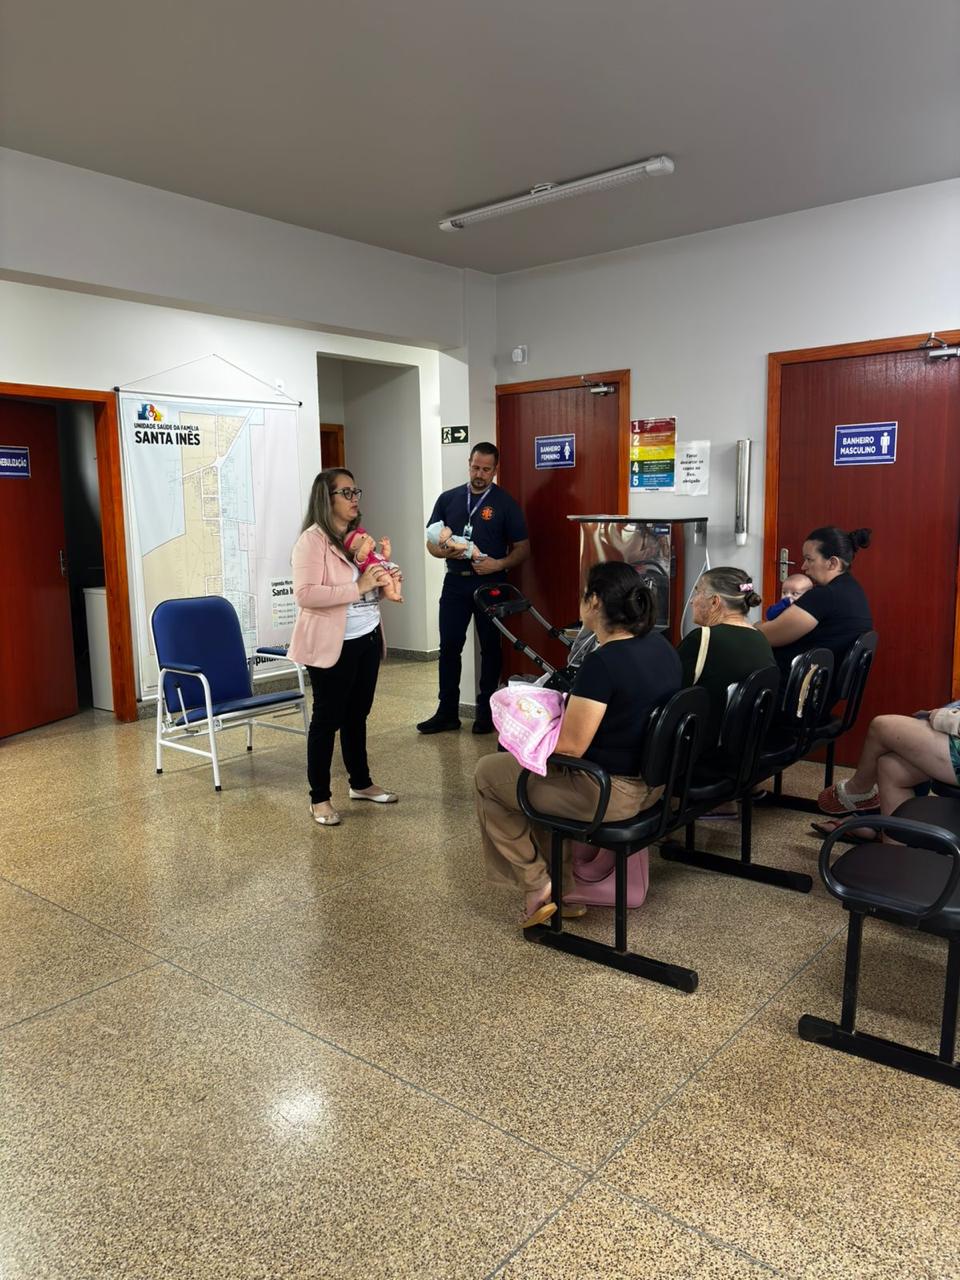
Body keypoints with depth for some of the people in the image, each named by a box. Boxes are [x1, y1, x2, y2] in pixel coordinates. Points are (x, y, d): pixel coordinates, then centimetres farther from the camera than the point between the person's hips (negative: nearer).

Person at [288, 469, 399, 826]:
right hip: (333, 645, -7)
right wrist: (357, 587, -26)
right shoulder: (312, 540, -14)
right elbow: (305, 594, -24)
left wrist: (383, 581, 1)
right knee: (327, 719, 2)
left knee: (357, 715, 18)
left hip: (367, 638, 8)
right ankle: (319, 798, 14)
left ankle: (361, 783, 32)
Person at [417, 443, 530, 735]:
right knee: (449, 647, 4)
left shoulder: (505, 503, -2)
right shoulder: (448, 499, 6)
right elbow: (432, 542, 7)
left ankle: (486, 712, 19)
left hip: (490, 583, -2)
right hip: (455, 582, 3)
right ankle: (447, 712, 13)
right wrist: (445, 551, -15)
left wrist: (499, 564, -19)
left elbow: (522, 547, -2)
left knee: (490, 648, 7)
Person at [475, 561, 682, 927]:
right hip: (652, 783, 9)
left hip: (612, 796, -9)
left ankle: (536, 885, 13)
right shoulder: (661, 646, 2)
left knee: (487, 773, 9)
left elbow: (570, 744, -23)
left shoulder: (603, 662, -26)